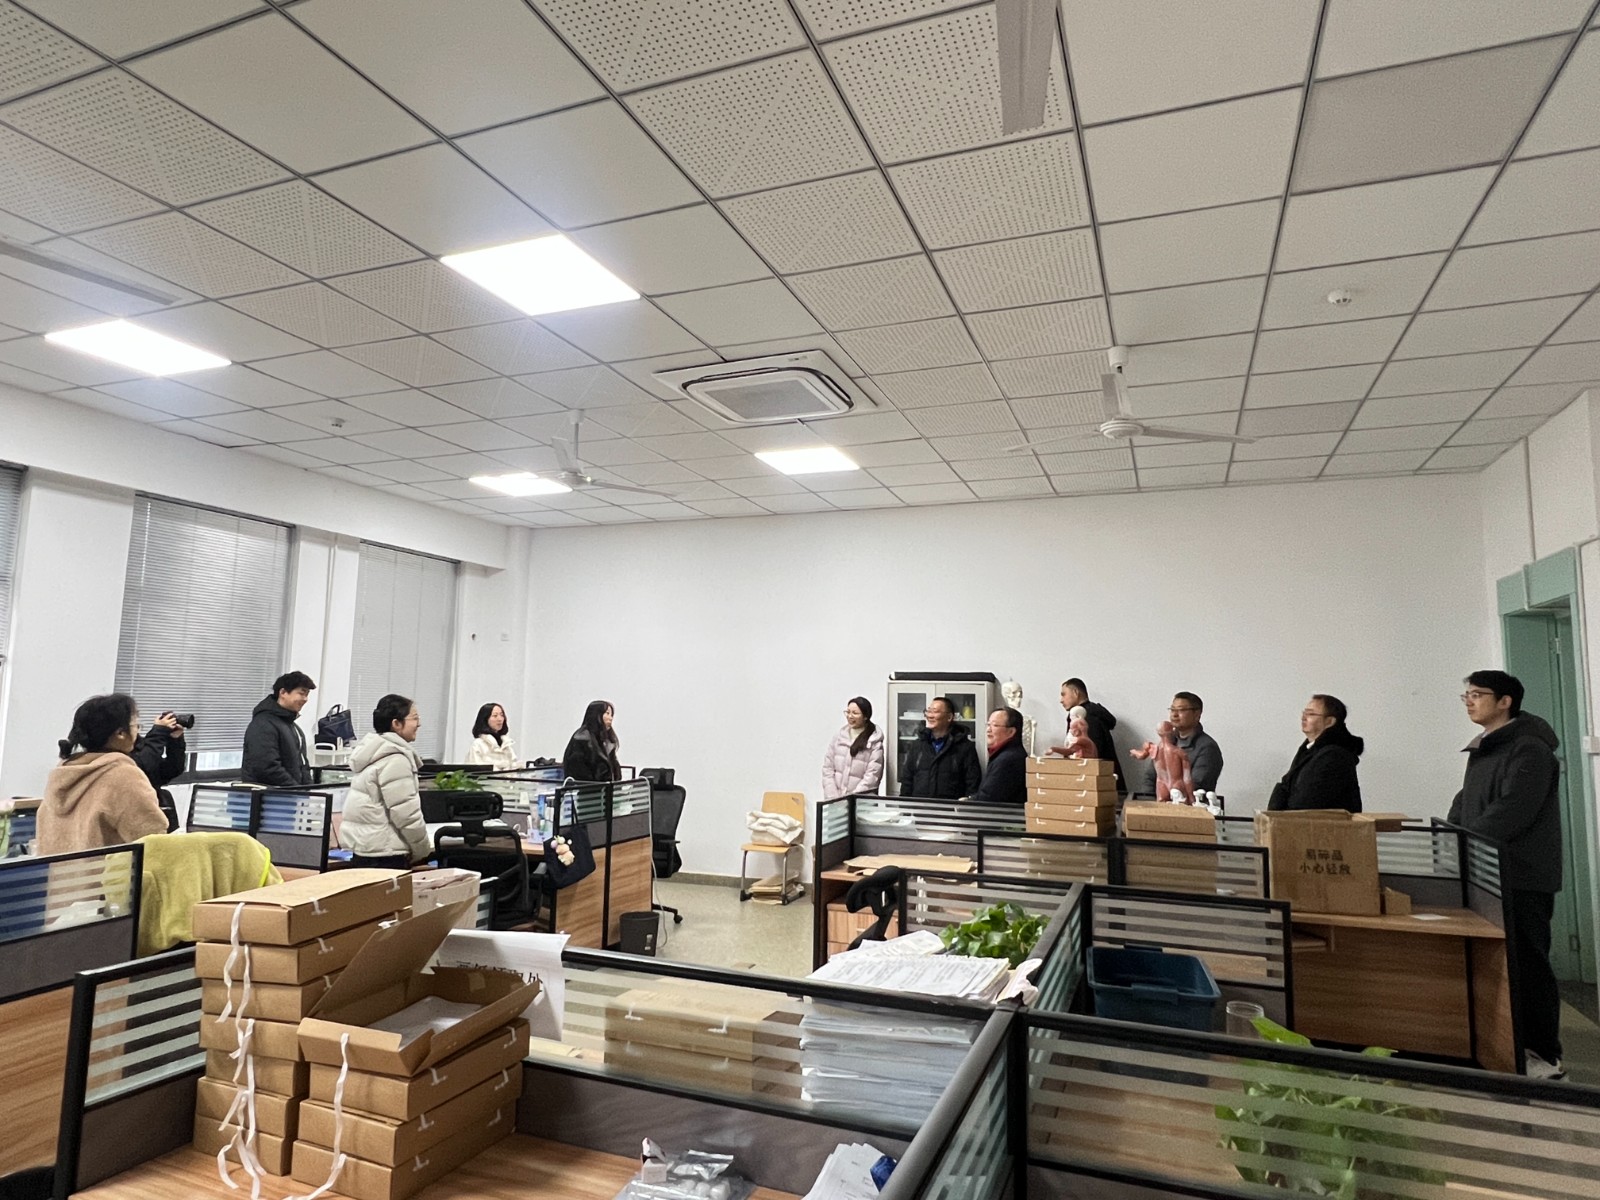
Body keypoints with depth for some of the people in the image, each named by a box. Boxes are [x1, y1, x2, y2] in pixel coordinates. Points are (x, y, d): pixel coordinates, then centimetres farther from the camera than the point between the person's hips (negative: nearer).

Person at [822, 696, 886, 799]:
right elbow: (827, 768, 7)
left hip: (861, 802, -3)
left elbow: (872, 776, -7)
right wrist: (832, 798, -2)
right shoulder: (839, 736, 8)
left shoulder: (875, 742, -2)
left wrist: (852, 798, -13)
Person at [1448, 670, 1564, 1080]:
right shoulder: (1481, 750, 17)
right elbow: (1464, 805, 19)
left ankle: (1544, 1055, 8)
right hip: (1487, 875, 9)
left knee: (1525, 963, -2)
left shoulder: (1530, 749, -13)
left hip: (1522, 879, -9)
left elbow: (1511, 812, -23)